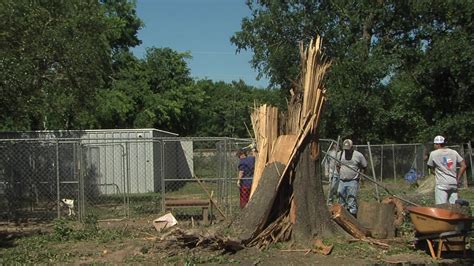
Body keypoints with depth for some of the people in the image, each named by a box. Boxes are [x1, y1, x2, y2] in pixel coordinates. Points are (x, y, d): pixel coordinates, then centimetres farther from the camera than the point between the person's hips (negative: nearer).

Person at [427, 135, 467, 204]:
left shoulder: (433, 154, -4)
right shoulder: (454, 152, 8)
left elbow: (430, 166, 5)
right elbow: (463, 166, 6)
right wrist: (458, 179, 10)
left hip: (441, 184, -5)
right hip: (454, 183, 5)